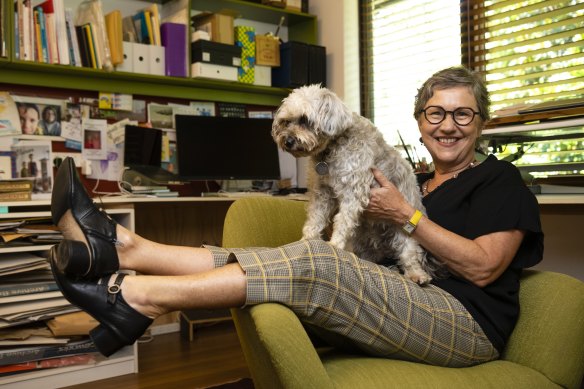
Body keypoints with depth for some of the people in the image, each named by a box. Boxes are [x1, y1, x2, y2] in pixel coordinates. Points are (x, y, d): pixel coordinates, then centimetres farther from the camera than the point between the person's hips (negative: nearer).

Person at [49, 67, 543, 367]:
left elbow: (483, 267, -9)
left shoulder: (498, 179, 5)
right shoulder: (418, 181, 24)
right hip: (405, 311, 6)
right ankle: (124, 247, -20)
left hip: (467, 321, -6)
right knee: (276, 262, -15)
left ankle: (136, 297, -30)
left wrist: (405, 214, -9)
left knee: (312, 264, -29)